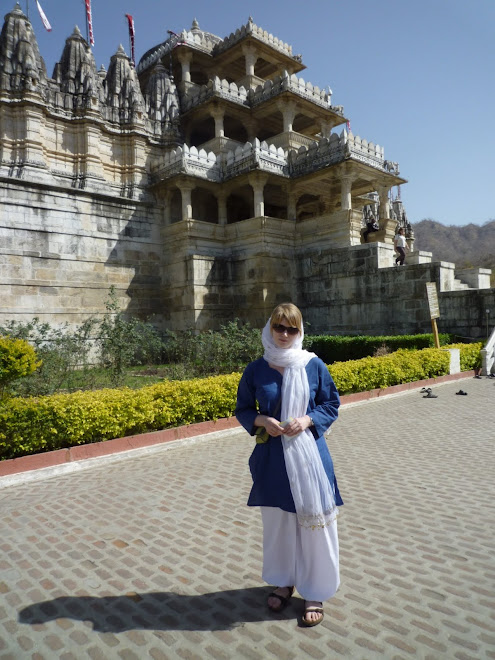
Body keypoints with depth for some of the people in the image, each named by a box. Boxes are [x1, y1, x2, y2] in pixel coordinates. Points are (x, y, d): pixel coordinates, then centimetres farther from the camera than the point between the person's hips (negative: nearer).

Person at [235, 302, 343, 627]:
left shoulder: (314, 365, -4)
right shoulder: (256, 369, -1)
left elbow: (332, 404, 2)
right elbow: (243, 410, 6)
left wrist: (308, 420, -15)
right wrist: (262, 421, -14)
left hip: (308, 454, -1)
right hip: (272, 456, 2)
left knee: (314, 520, 6)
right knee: (277, 520, 15)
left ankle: (316, 592, 26)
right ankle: (284, 581, 38)